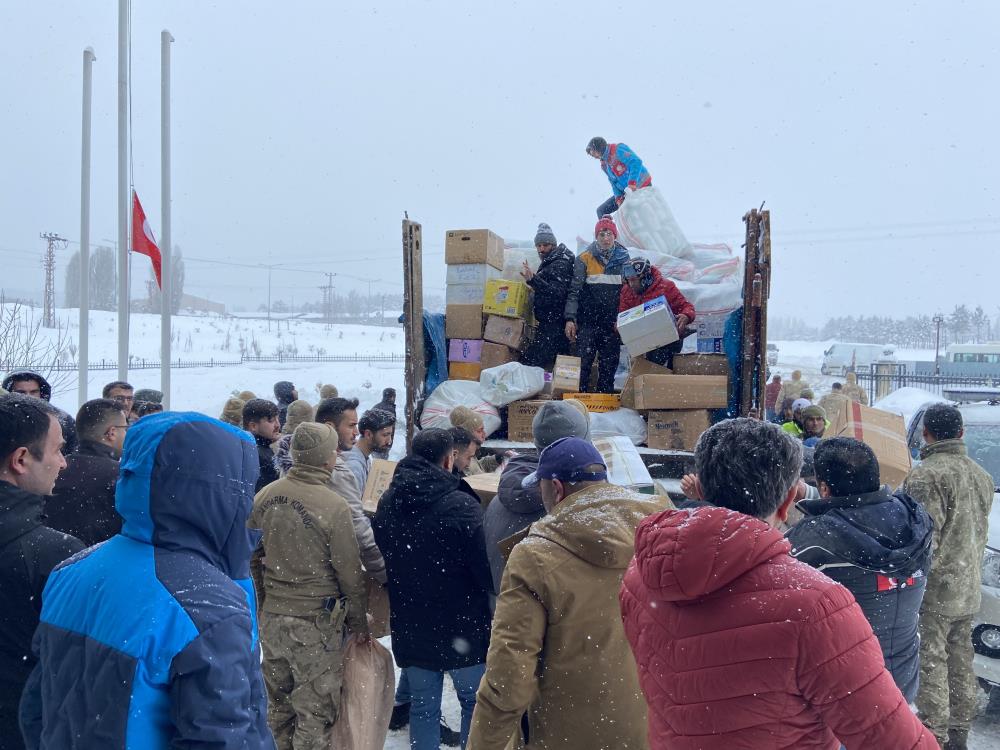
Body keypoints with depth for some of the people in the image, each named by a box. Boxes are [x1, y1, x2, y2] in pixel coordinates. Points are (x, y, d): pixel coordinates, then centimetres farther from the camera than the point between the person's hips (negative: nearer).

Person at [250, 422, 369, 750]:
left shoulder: (264, 496, -2)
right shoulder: (334, 507, -18)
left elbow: (252, 559, 9)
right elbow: (349, 573, -11)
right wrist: (359, 623, 2)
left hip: (271, 616, 6)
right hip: (315, 623, -6)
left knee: (279, 704, 21)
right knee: (316, 712, 7)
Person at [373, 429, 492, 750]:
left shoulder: (387, 502, -2)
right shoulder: (462, 505, -21)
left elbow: (378, 564, 10)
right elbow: (486, 571, -19)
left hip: (409, 629, 5)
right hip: (461, 628, -5)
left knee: (423, 704, 16)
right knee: (474, 701, 13)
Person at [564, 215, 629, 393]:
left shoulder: (624, 259, 8)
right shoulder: (585, 259, 1)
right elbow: (574, 291, -2)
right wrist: (570, 318, -12)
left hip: (613, 323, 2)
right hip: (588, 322, -2)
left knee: (609, 366, 6)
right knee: (582, 365, -4)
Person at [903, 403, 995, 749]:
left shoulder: (926, 475, -18)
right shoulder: (981, 475, 10)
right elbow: (980, 532, 18)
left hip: (935, 590, -9)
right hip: (969, 590, 9)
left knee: (931, 666, -2)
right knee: (961, 663, 17)